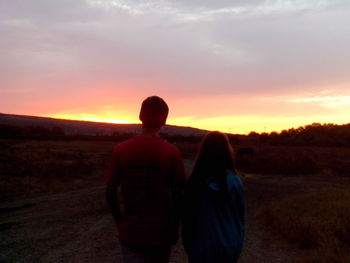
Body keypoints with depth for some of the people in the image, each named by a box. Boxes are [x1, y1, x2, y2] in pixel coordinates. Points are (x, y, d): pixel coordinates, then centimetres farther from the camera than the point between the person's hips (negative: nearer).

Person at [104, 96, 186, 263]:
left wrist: (120, 222, 11)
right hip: (160, 233, -1)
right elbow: (177, 196, -8)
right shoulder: (172, 152, -10)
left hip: (130, 232, 1)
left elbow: (110, 192, -3)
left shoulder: (121, 150, -5)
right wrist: (174, 229, 5)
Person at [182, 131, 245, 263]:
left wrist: (188, 244, 10)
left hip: (202, 247, -1)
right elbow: (240, 216, 1)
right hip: (229, 246, 1)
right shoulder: (234, 182, -9)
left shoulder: (194, 182, -11)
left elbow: (187, 216, -3)